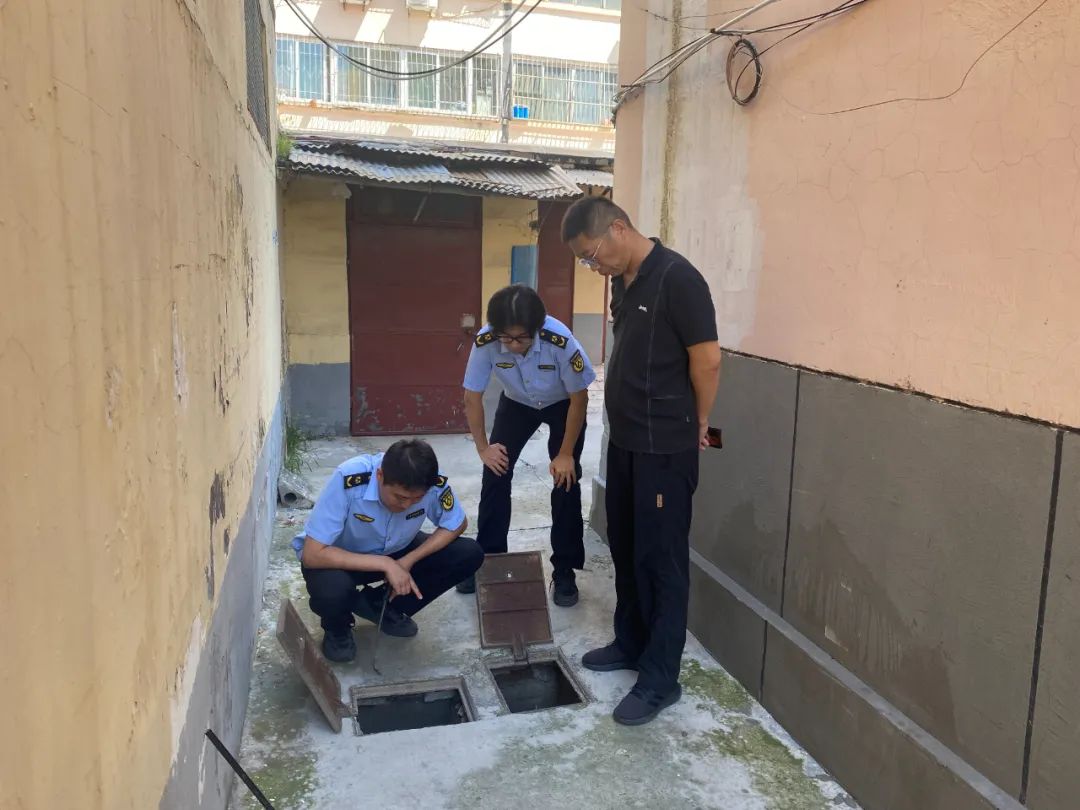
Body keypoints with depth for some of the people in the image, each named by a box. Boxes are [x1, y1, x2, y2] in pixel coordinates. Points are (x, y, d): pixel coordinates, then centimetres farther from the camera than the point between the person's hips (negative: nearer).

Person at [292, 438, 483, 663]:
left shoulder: (434, 483, -26)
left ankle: (380, 605, 5)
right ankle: (337, 629, 2)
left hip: (394, 551, 4)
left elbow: (457, 525, -8)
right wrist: (385, 564, -35)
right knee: (332, 591, -37)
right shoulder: (349, 481, -36)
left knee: (469, 555, -15)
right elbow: (312, 554, -34)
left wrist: (408, 561, -21)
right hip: (342, 558, -4)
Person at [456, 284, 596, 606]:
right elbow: (472, 397, -16)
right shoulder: (485, 341, -32)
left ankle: (564, 570, 5)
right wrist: (483, 447, -10)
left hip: (563, 405, -2)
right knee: (495, 474, -3)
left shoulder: (560, 341, -39)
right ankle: (487, 559, 14)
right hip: (516, 404, 2)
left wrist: (566, 454, -17)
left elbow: (579, 398, -23)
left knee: (566, 480, -9)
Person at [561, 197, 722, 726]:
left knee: (661, 560, 1)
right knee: (625, 550, 18)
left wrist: (697, 425, -4)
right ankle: (631, 644, 35)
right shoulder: (623, 280, 9)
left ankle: (660, 679, 14)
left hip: (665, 448, -9)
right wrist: (626, 421, 15)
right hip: (624, 441, 9)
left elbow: (707, 360, -17)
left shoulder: (677, 278, -18)